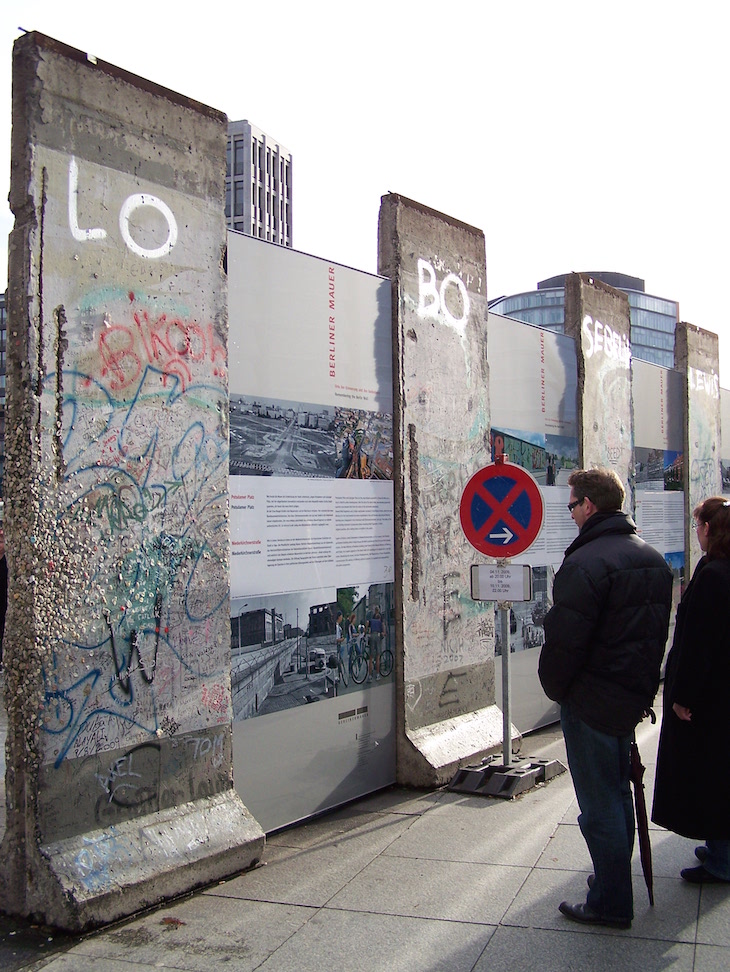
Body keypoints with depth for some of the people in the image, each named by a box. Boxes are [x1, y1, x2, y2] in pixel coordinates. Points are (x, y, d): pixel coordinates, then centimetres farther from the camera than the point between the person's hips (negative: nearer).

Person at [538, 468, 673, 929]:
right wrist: (645, 686, 20)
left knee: (600, 804, 3)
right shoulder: (654, 559, 7)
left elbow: (564, 641, -23)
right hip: (635, 697, 9)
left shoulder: (586, 563, -23)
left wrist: (556, 689, -6)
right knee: (618, 791, 22)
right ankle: (616, 878, 37)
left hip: (592, 701, -9)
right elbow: (659, 632, 14)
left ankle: (611, 903, 13)